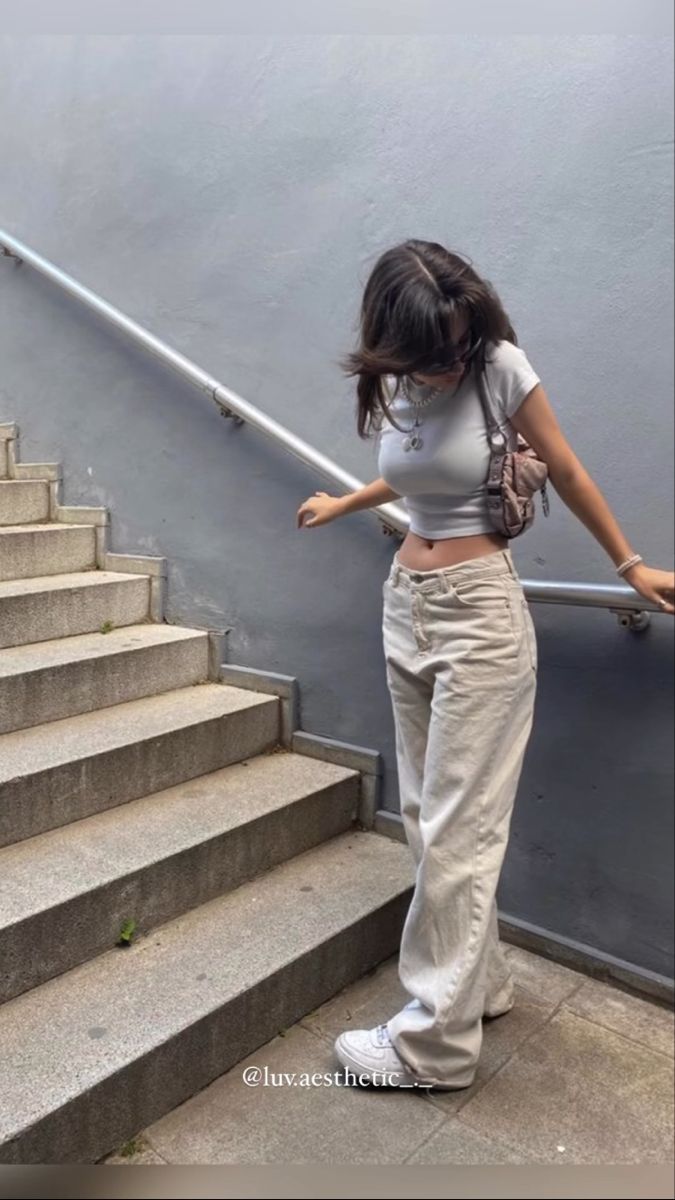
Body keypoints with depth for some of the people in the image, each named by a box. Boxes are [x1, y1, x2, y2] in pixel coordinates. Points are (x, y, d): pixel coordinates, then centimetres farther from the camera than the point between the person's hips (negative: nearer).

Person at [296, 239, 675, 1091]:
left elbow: (566, 474, 1)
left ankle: (435, 1039, 8)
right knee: (427, 813, 10)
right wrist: (342, 505, 39)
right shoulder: (396, 386, 6)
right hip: (407, 605, 6)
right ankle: (481, 982, 27)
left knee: (456, 828, -4)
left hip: (479, 612, -6)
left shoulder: (499, 366, -9)